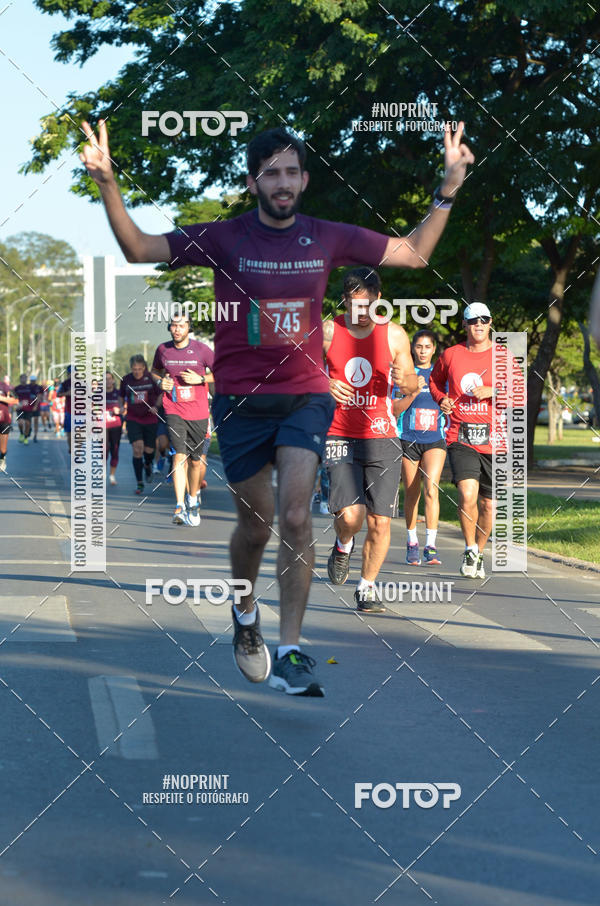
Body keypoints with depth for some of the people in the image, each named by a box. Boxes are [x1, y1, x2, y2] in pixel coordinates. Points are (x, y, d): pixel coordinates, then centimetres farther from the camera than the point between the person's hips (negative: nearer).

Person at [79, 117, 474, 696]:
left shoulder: (328, 239, 2)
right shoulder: (224, 239, -4)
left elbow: (414, 254, 13)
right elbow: (139, 249, -4)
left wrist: (449, 189, 4)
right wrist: (107, 183, -18)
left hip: (305, 396, 0)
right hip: (240, 402, 0)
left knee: (296, 517, -16)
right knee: (255, 523, 9)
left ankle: (289, 653, -14)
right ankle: (245, 614, 40)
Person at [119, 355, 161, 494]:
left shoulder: (151, 378, -6)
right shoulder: (126, 380, -1)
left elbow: (160, 394, 3)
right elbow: (121, 396, 14)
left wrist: (156, 406, -14)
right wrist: (121, 407, -5)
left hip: (150, 419, 0)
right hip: (133, 419, 0)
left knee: (149, 450, 7)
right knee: (137, 447, -15)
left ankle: (147, 465, 46)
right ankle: (139, 483, -9)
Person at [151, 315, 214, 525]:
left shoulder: (202, 350, -5)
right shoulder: (163, 349, 1)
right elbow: (154, 370, 21)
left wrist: (200, 379, -13)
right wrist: (160, 381, -1)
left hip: (198, 412, 0)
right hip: (174, 411, 0)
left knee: (196, 460, 10)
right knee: (180, 456, -17)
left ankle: (193, 498, 36)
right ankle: (180, 506, -22)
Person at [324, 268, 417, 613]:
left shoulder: (394, 335, 2)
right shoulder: (327, 332, -1)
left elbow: (412, 383, 11)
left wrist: (405, 380, -14)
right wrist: (325, 385, -14)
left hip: (382, 438, 2)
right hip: (340, 438, -1)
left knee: (380, 522, -1)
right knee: (350, 515, -17)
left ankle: (367, 587, 19)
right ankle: (344, 545, 19)